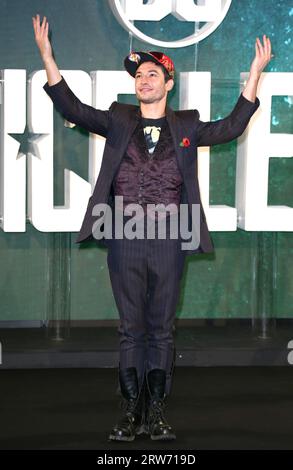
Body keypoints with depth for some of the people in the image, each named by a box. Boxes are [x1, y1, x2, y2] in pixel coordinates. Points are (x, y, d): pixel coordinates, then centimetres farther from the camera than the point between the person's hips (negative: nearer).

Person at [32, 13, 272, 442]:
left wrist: (255, 73, 1)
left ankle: (157, 412, 9)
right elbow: (72, 108, 5)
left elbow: (232, 127, 6)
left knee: (162, 328, 4)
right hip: (125, 240, 0)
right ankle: (132, 411, 8)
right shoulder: (119, 120, 10)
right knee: (131, 328, 4)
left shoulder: (186, 126, 10)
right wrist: (47, 56, -3)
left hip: (168, 241, 0)